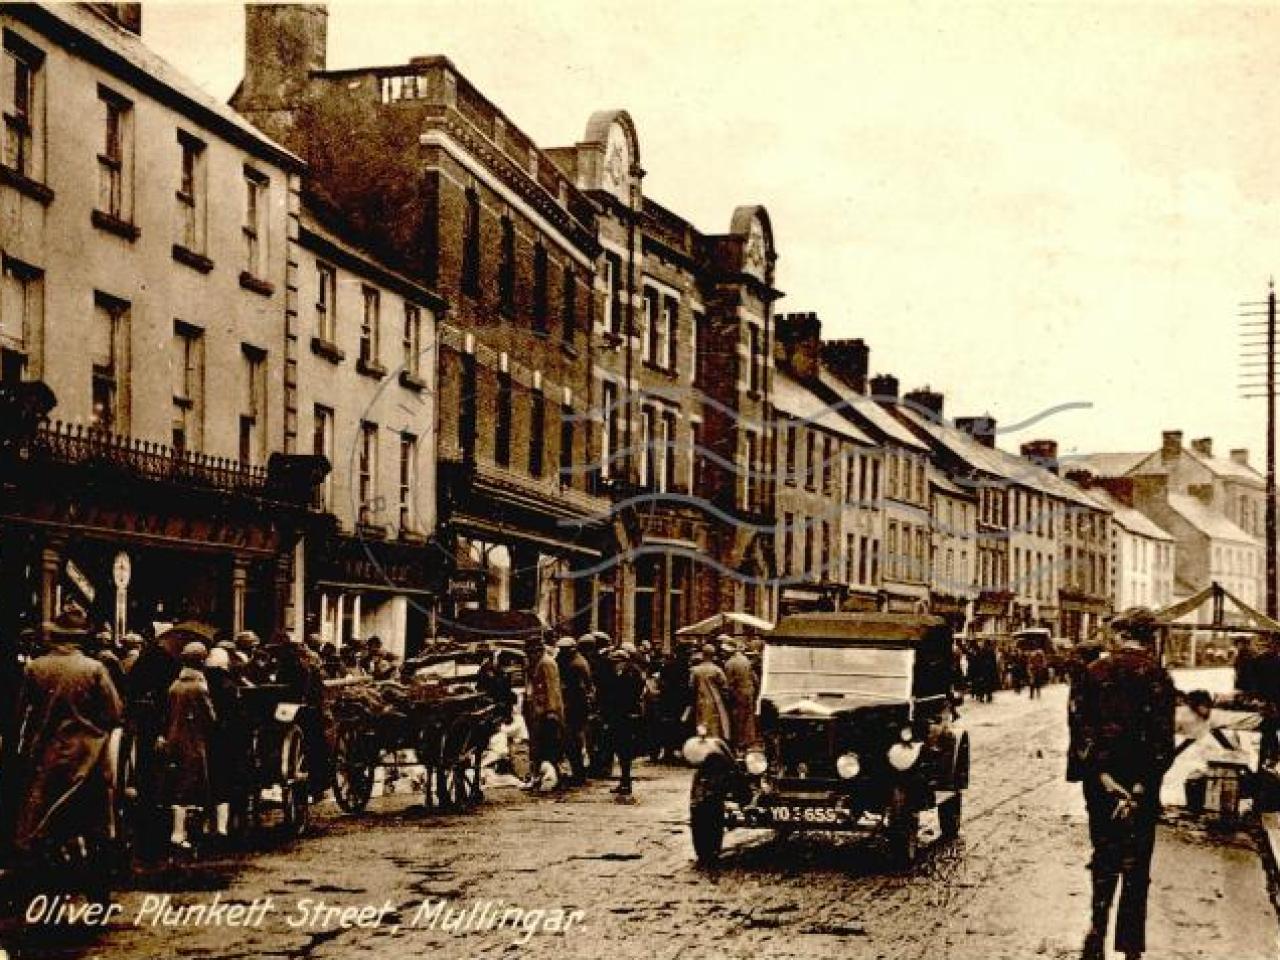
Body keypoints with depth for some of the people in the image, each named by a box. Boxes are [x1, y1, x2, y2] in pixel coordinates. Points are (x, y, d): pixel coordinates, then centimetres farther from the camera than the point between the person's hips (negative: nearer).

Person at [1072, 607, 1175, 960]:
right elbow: (1163, 741, -14)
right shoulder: (1158, 676, -10)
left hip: (1100, 782, 3)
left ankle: (1097, 931, 12)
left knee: (1104, 858, 18)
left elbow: (1081, 730, -4)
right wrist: (1140, 789, -13)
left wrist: (1102, 776, -6)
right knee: (1135, 867, 6)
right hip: (1141, 784, -3)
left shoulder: (1094, 672, 0)